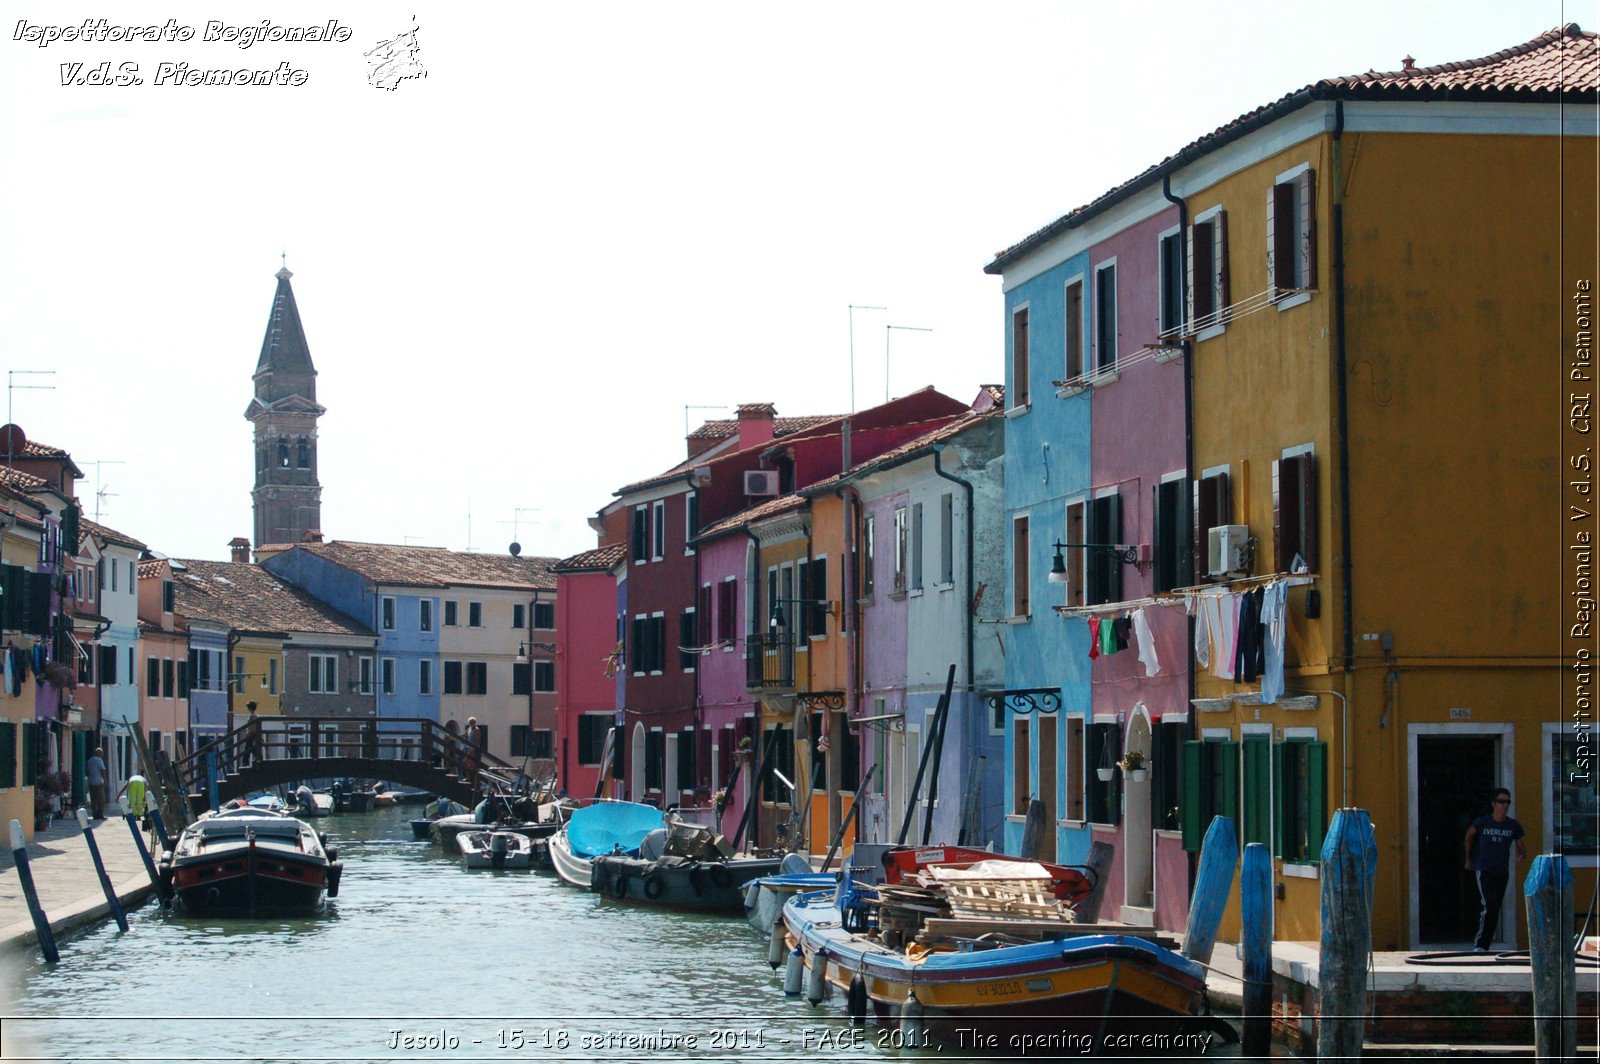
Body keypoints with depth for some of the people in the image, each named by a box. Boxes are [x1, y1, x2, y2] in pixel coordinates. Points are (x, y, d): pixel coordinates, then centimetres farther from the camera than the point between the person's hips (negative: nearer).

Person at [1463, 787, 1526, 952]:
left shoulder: (1514, 826, -2)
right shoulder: (1482, 822, -7)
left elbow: (1520, 848, 5)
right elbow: (1469, 835, 13)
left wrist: (1522, 856, -19)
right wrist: (1468, 859, 20)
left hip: (1502, 873, 4)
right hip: (1483, 870, -4)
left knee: (1495, 911, 7)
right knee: (1489, 905, -20)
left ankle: (1484, 945, 17)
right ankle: (1479, 944, -17)